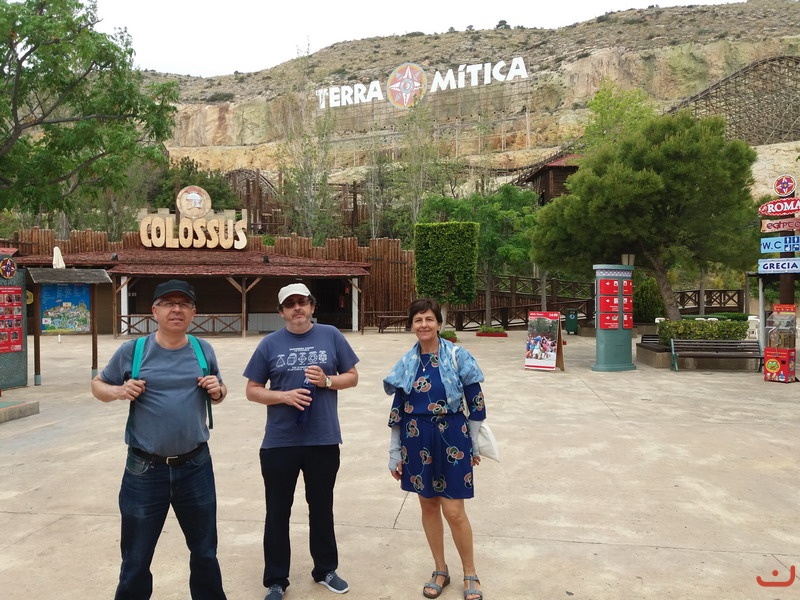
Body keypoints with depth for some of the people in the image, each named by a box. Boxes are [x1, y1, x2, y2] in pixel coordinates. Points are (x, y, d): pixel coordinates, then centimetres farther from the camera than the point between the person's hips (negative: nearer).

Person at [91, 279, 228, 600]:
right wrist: (119, 391, -16)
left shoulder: (203, 350, 0)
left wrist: (218, 391, -10)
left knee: (205, 552, 18)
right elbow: (98, 385, 6)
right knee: (136, 560, 14)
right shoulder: (132, 350, -7)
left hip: (196, 466, 2)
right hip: (145, 469, -2)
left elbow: (218, 393, 13)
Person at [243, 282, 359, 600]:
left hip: (323, 440, 0)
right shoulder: (270, 343, 0)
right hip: (279, 442, 0)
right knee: (277, 512, 10)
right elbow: (252, 390, 2)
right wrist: (284, 396, -15)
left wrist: (327, 380, -14)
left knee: (321, 507, 16)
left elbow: (352, 377, 5)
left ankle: (326, 570, 35)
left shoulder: (331, 336, 0)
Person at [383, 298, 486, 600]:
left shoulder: (458, 356, -8)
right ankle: (440, 570, 32)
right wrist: (395, 453, 7)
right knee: (428, 506, 13)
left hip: (451, 439, -3)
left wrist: (474, 445, 0)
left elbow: (475, 402, -2)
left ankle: (470, 575, 22)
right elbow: (398, 409, 7)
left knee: (453, 511, -1)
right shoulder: (407, 362, 2)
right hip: (417, 441, 4)